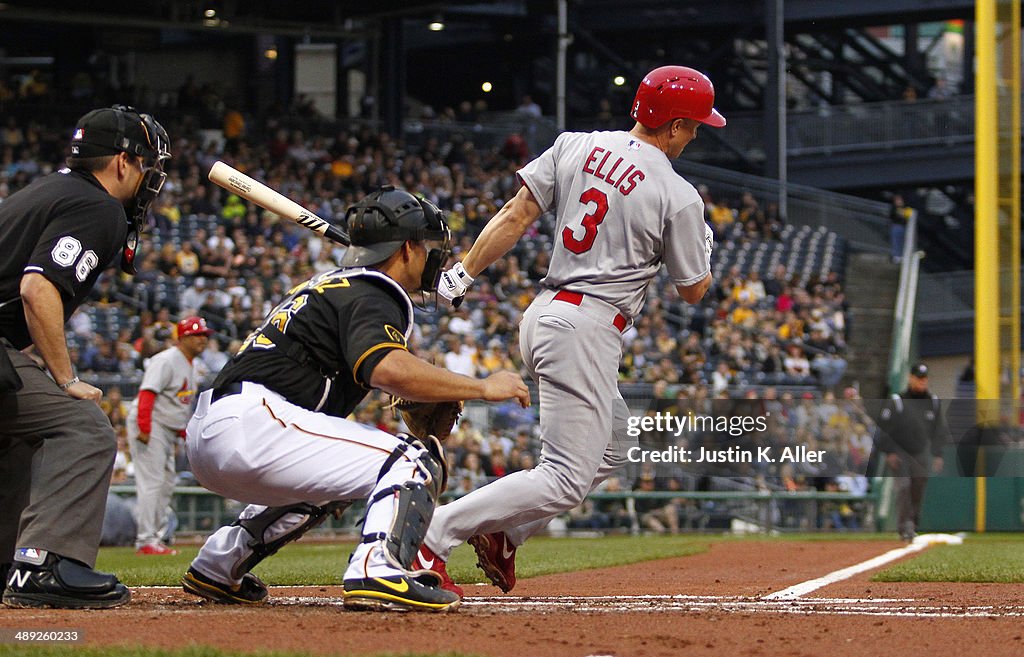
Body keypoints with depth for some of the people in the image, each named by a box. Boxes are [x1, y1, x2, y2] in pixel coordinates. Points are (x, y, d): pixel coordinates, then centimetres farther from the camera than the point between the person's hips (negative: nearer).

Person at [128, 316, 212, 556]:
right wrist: (144, 428, -30)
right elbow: (147, 394, -23)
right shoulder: (167, 361, -15)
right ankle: (146, 541, -14)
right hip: (151, 426, -10)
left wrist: (182, 432, 15)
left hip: (169, 432, 10)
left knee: (166, 485, 12)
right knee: (151, 483, -13)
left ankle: (156, 538, 18)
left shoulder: (195, 366, 14)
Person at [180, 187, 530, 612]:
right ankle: (378, 571, -33)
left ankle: (218, 566, 33)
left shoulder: (330, 284, 26)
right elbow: (388, 368, -23)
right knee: (416, 460, -12)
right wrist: (482, 387, -16)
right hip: (251, 422, -10)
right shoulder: (371, 294, -4)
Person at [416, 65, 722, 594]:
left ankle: (502, 533, 16)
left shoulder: (574, 146, 6)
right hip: (587, 330, -9)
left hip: (541, 315, 9)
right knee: (565, 481, -8)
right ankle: (433, 534, -20)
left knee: (609, 449, 24)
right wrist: (703, 246, 21)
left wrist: (463, 274, 0)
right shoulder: (679, 197, -8)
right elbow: (693, 291, 3)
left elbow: (516, 216, 0)